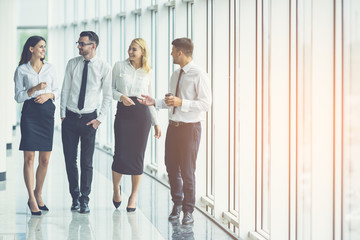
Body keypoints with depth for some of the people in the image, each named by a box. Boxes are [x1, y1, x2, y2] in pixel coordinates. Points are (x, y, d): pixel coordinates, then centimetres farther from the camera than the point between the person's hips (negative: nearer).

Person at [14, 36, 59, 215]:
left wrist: (48, 95, -6)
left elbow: (56, 91, 15)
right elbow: (18, 96, 0)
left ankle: (38, 195, 18)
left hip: (47, 112, 3)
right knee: (29, 157, -7)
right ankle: (32, 199, -3)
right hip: (29, 113, -3)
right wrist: (34, 89, -14)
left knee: (45, 159, 4)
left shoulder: (50, 68, 13)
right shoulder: (22, 70, 4)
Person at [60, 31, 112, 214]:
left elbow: (107, 96, 2)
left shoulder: (104, 68, -4)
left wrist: (100, 118, -4)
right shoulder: (72, 64, 2)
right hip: (70, 117, 2)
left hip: (89, 119, -2)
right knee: (70, 160, 5)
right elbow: (65, 90, 6)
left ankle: (85, 200, 12)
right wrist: (62, 114, 2)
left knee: (87, 162, 2)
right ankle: (75, 197, 20)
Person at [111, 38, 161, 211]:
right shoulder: (119, 66, 5)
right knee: (121, 155, -7)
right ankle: (116, 188, 21)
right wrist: (121, 96, -13)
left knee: (137, 155, 0)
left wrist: (156, 122, 9)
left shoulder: (149, 72, 9)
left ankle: (133, 196, 13)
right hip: (123, 112, -1)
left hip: (142, 114, 1)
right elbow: (110, 89, 8)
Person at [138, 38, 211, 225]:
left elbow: (206, 104, -16)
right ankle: (177, 203, 33)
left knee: (187, 171, 0)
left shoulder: (199, 76, -12)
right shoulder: (175, 75, 12)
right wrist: (155, 102, 6)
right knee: (171, 167, 13)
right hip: (173, 125, 7)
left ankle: (188, 210, 15)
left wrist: (181, 102, -22)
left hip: (190, 128, -7)